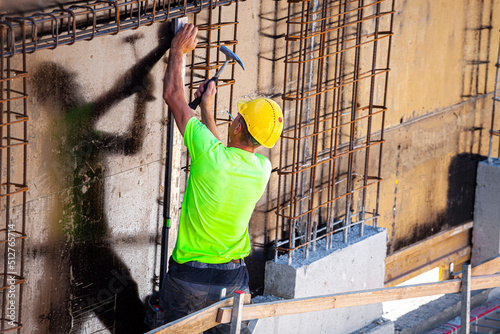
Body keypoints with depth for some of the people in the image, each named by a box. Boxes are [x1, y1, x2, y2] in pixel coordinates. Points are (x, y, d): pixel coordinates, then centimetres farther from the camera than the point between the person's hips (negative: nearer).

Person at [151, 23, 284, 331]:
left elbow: (173, 95, -8)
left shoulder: (210, 155, -20)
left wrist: (178, 51, 5)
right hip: (233, 278, 3)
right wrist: (207, 108, 24)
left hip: (189, 276, -3)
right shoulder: (262, 170, -7)